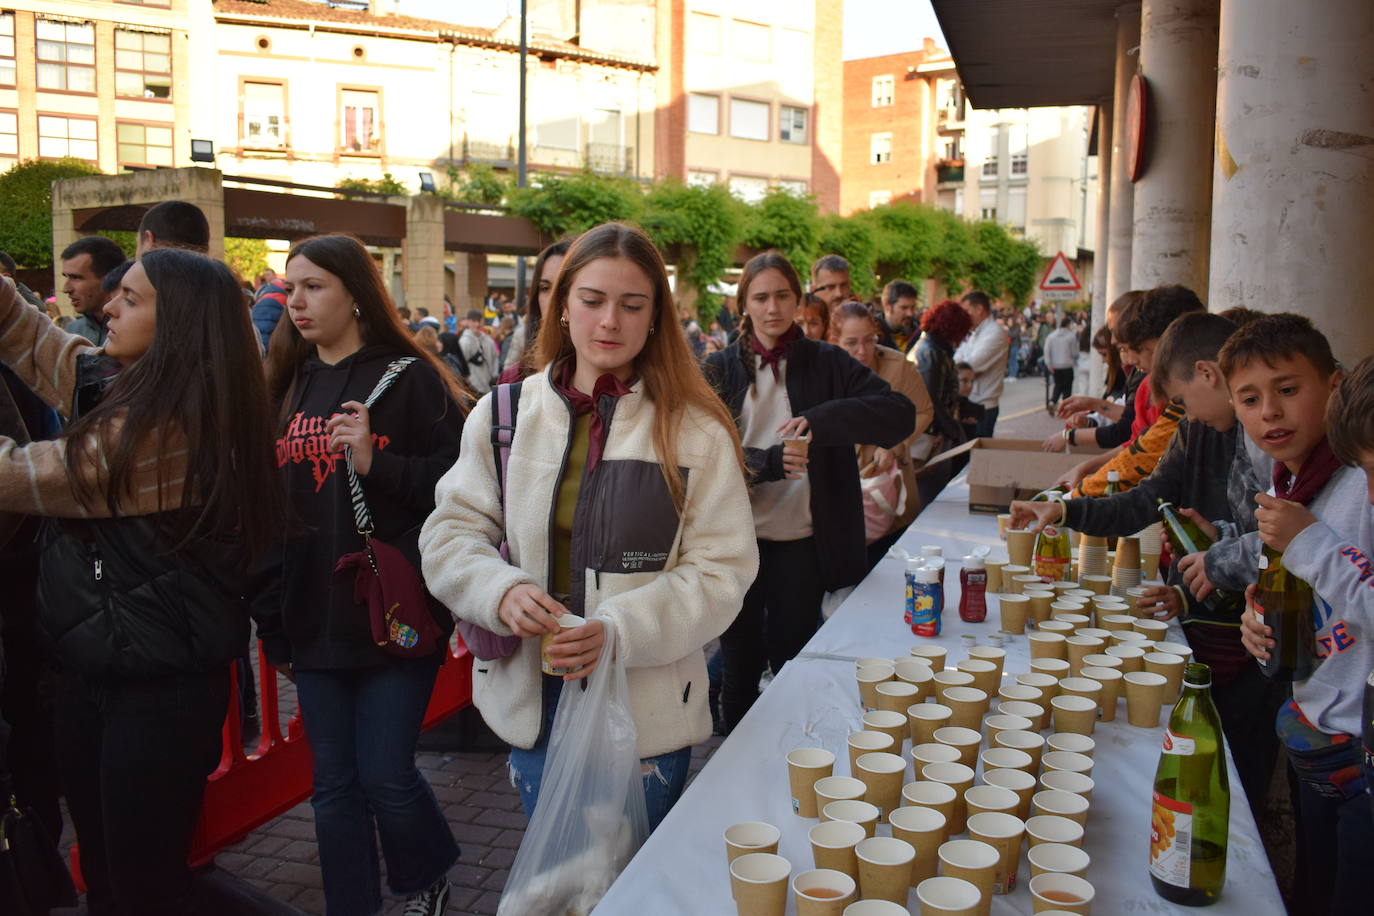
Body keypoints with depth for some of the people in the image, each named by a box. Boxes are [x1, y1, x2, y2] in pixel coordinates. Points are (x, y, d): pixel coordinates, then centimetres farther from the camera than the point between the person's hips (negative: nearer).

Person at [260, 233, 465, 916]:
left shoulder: (410, 378, -5)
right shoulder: (288, 386, 12)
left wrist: (377, 462, -22)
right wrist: (270, 618, 14)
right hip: (314, 620, 5)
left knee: (385, 775, -1)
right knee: (334, 784, 11)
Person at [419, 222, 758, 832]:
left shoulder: (697, 431, -8)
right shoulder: (504, 414, 1)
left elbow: (720, 571, -9)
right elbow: (450, 533, 4)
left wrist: (619, 630, -23)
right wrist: (501, 591, -17)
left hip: (649, 707, -2)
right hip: (532, 697, 3)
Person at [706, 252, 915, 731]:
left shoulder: (827, 364, 2)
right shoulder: (721, 369, 4)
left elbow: (901, 414, -9)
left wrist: (822, 421, -23)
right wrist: (771, 462, -23)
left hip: (801, 540, 0)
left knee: (791, 663, 9)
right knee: (740, 663, 11)